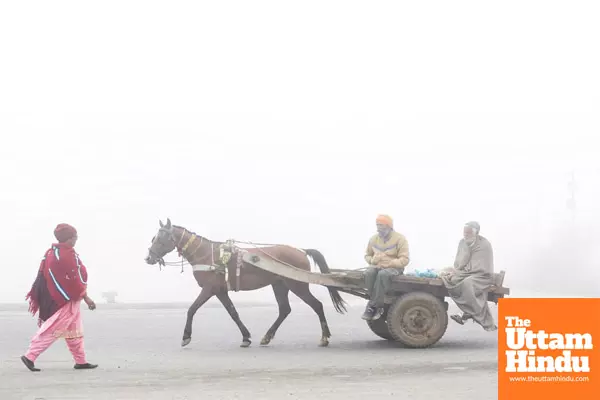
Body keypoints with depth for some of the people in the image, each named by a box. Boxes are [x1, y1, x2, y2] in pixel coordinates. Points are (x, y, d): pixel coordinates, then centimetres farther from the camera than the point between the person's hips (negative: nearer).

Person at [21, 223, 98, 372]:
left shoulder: (51, 253, 7)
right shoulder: (68, 255, -19)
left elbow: (44, 277, 11)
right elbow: (74, 280, -19)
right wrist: (86, 297, -9)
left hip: (55, 298, 10)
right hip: (66, 300, -10)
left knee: (74, 331, 16)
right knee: (52, 330, -7)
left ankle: (81, 361, 22)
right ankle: (30, 356, -8)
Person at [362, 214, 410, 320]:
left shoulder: (400, 239, -6)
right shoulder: (374, 238, 9)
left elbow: (405, 260, -10)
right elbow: (367, 255, 20)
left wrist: (389, 263, -24)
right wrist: (372, 260, -5)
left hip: (394, 267, -4)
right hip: (377, 266, 4)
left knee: (383, 274, -40)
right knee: (369, 273, -33)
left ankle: (372, 306, -33)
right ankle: (378, 306, -28)